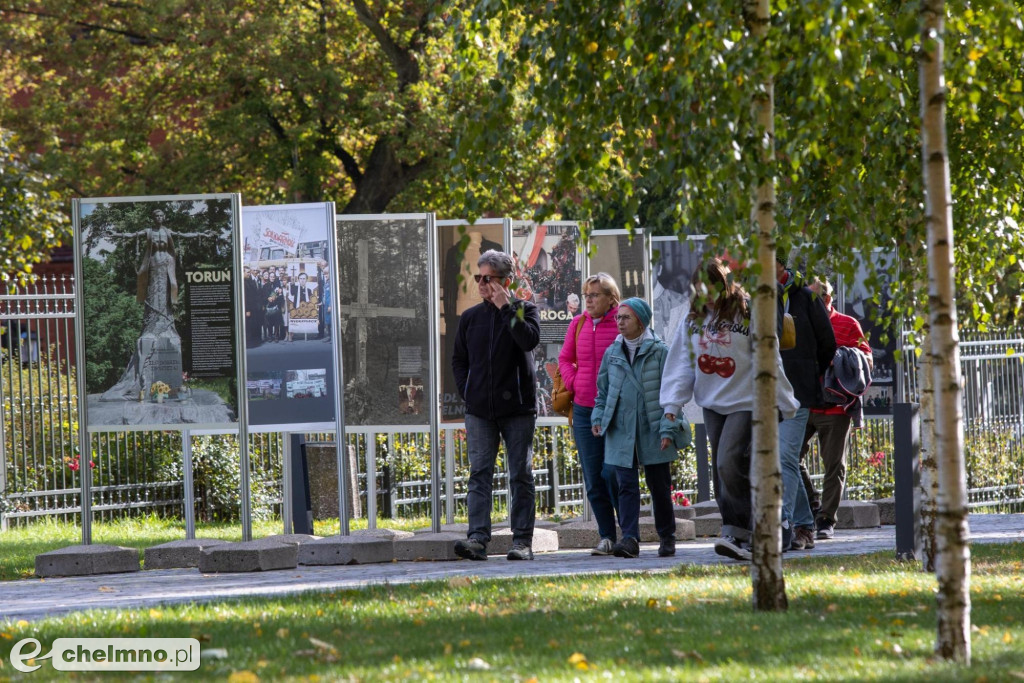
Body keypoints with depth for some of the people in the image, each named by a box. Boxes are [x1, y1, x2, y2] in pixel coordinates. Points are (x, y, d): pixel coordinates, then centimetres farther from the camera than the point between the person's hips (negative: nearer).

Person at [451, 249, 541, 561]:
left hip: (517, 408, -3)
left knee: (521, 476, 1)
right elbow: (459, 360, 19)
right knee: (480, 474, -6)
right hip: (479, 410, 3)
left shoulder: (524, 310, 2)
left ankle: (522, 541, 4)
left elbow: (530, 339, -19)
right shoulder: (470, 317, 11)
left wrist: (506, 308, -15)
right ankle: (478, 538, -13)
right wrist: (467, 392, 6)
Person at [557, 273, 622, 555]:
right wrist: (573, 383, 4)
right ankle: (607, 537, 11)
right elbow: (564, 359, 19)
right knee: (593, 479, 4)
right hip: (584, 410, 5)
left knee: (612, 473, -10)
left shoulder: (622, 324, -6)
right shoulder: (578, 324, 8)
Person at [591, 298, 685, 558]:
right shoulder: (612, 353, 10)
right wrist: (598, 418, 5)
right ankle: (629, 539, -13)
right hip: (621, 433, 3)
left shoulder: (659, 352, -3)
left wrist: (668, 428, -10)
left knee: (659, 486, 7)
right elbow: (603, 391, 19)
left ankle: (667, 537, 20)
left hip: (653, 433, -3)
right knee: (626, 486, -7)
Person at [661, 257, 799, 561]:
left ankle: (737, 534, -17)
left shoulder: (747, 315, -9)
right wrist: (672, 403, 1)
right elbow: (682, 363, 10)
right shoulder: (693, 320, 7)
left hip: (744, 402, -6)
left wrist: (786, 404, -3)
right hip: (712, 404, 6)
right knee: (722, 469, 5)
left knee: (729, 464, -20)